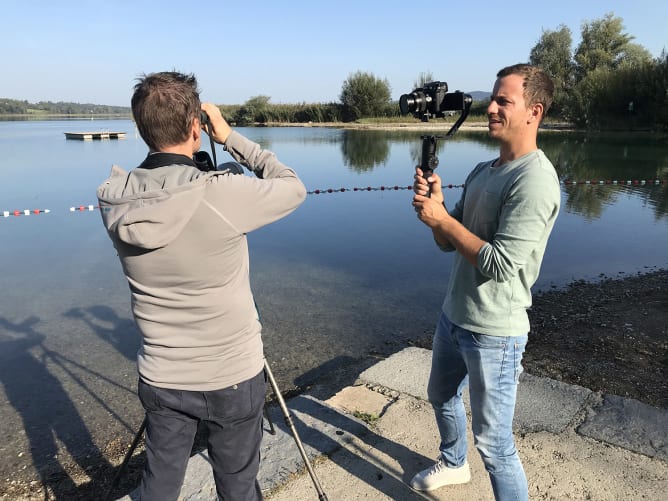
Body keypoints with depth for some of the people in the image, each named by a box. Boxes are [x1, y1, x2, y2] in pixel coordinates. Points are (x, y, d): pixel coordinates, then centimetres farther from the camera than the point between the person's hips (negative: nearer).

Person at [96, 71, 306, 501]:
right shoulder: (223, 195, -24)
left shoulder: (113, 199, -9)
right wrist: (230, 137, -4)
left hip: (160, 381, 4)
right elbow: (294, 188, -7)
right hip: (232, 381, -4)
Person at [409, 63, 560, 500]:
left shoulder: (535, 180, -20)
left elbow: (500, 264, -26)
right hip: (453, 317, 10)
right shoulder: (482, 171, 8)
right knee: (442, 396, 28)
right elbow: (449, 243, 8)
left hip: (493, 333, -9)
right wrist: (434, 204, -10)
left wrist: (441, 218, -21)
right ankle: (454, 464, 55)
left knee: (493, 442, 1)